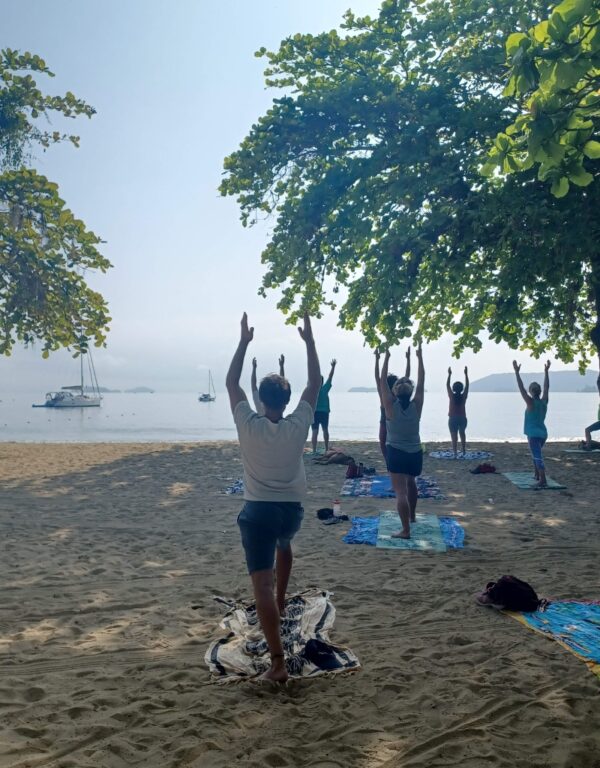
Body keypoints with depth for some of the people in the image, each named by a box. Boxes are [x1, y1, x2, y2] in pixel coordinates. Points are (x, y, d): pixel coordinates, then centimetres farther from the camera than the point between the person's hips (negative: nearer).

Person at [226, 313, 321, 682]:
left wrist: (244, 341, 3)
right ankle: (282, 600, 51)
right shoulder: (298, 426, -9)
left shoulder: (248, 425, -11)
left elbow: (231, 382, -1)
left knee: (262, 586, -6)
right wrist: (309, 340, 4)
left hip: (258, 510, -3)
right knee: (284, 544, 38)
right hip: (292, 509, 3)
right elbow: (316, 382, 0)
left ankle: (278, 662, -12)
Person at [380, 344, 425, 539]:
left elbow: (383, 381, -5)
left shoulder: (391, 406, -10)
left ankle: (405, 530, -16)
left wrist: (386, 357, -1)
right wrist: (420, 357, 6)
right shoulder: (416, 406, -5)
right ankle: (412, 515, 44)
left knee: (400, 491, -9)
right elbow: (421, 383, 2)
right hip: (415, 453, 4)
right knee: (411, 482, 29)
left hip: (396, 453, -4)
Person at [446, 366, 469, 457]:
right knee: (462, 434, 23)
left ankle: (455, 453, -13)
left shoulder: (452, 396, -10)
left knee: (454, 436, -4)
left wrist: (449, 374, 1)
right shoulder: (464, 396, -7)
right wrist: (466, 374, 3)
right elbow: (467, 385, 1)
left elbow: (447, 385, -3)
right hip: (462, 418, 3)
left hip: (453, 419, -3)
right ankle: (463, 451, 31)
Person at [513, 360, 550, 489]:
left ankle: (543, 481, -24)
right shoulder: (544, 402, 3)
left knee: (538, 456, -14)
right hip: (543, 433, 7)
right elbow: (546, 387, 14)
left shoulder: (531, 402, -13)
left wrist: (517, 372, -14)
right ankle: (537, 474, 37)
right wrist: (546, 371, 20)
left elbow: (521, 388, -15)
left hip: (533, 434, -7)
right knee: (536, 454, 28)